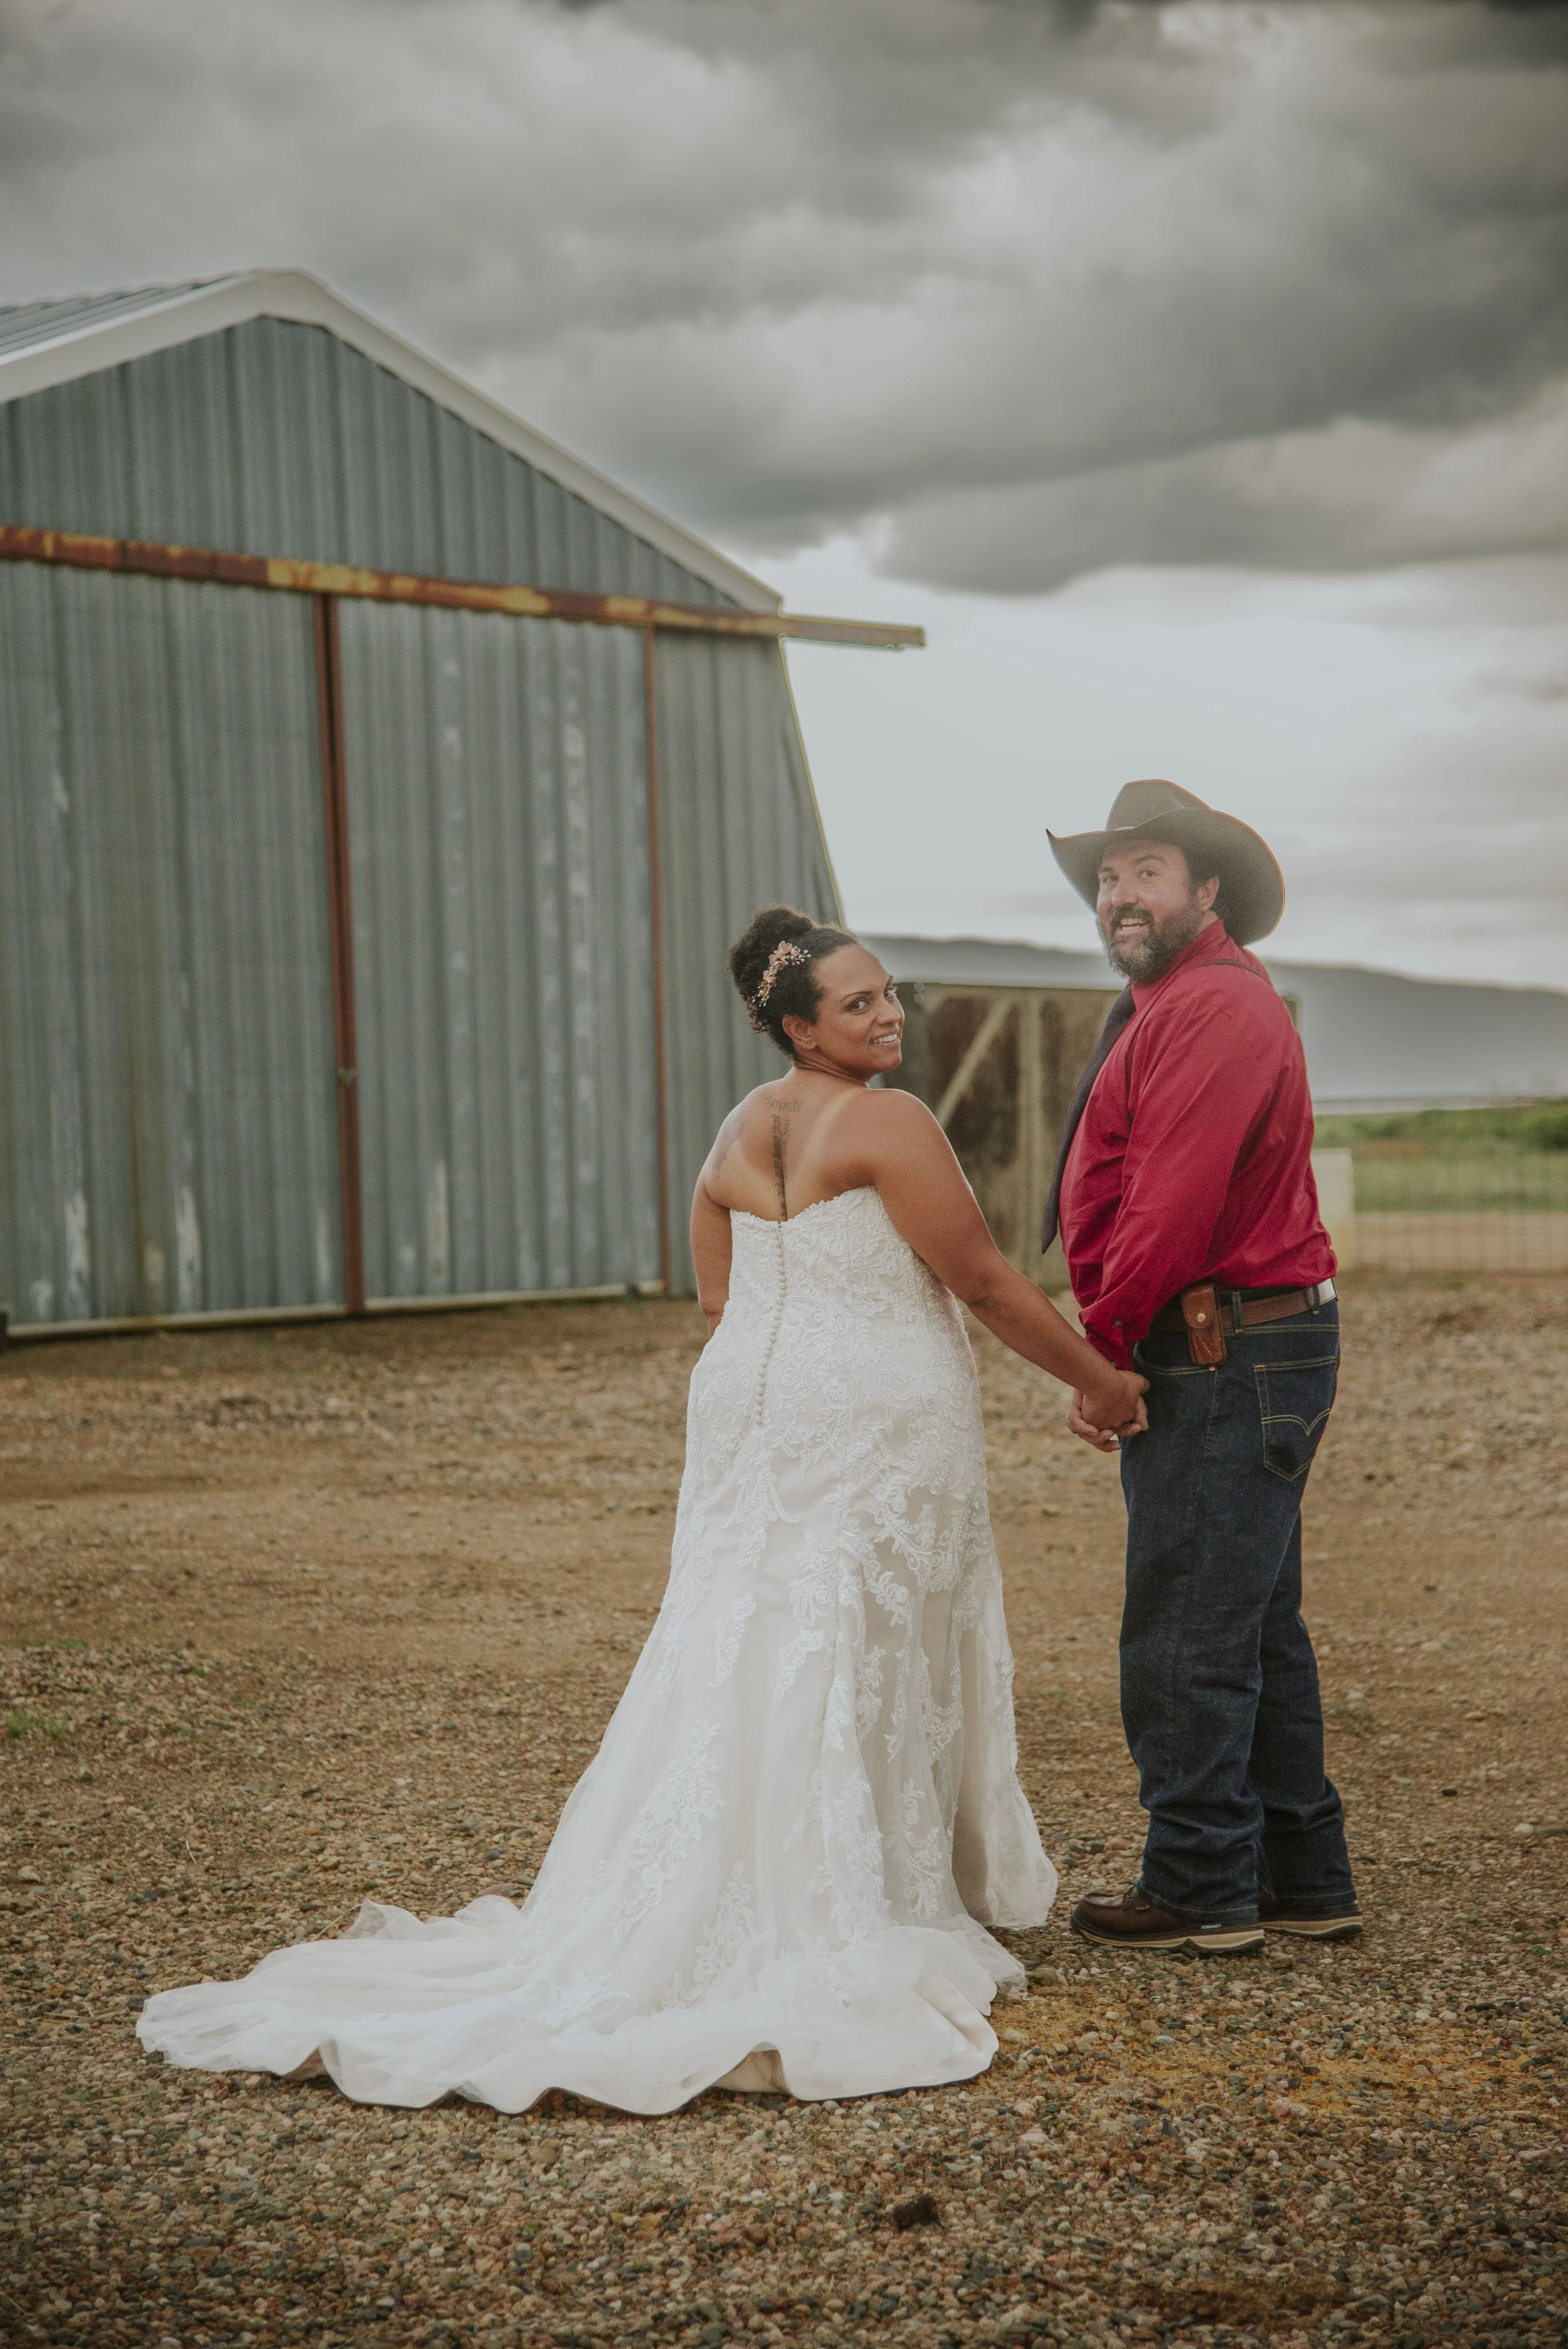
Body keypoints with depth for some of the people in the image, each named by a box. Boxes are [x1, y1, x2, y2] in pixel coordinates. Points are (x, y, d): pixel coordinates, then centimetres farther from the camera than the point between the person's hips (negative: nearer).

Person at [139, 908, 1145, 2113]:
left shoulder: (738, 1134, 10)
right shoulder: (888, 1122, -13)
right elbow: (983, 1278, -11)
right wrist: (1098, 1376, -1)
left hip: (753, 1410, 7)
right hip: (875, 1425, -7)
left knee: (746, 1650, 11)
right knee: (855, 1666, 0)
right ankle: (834, 1930, 6)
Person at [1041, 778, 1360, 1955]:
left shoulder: (1216, 1006, -15)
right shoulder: (1172, 1007, 20)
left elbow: (1174, 1206, -21)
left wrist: (1103, 1351, -12)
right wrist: (1123, 1352, 11)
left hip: (1226, 1361, -11)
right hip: (1245, 1358, 11)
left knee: (1186, 1635, -5)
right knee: (1257, 1629, 15)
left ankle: (1199, 1891, 4)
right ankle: (1303, 1879, 22)